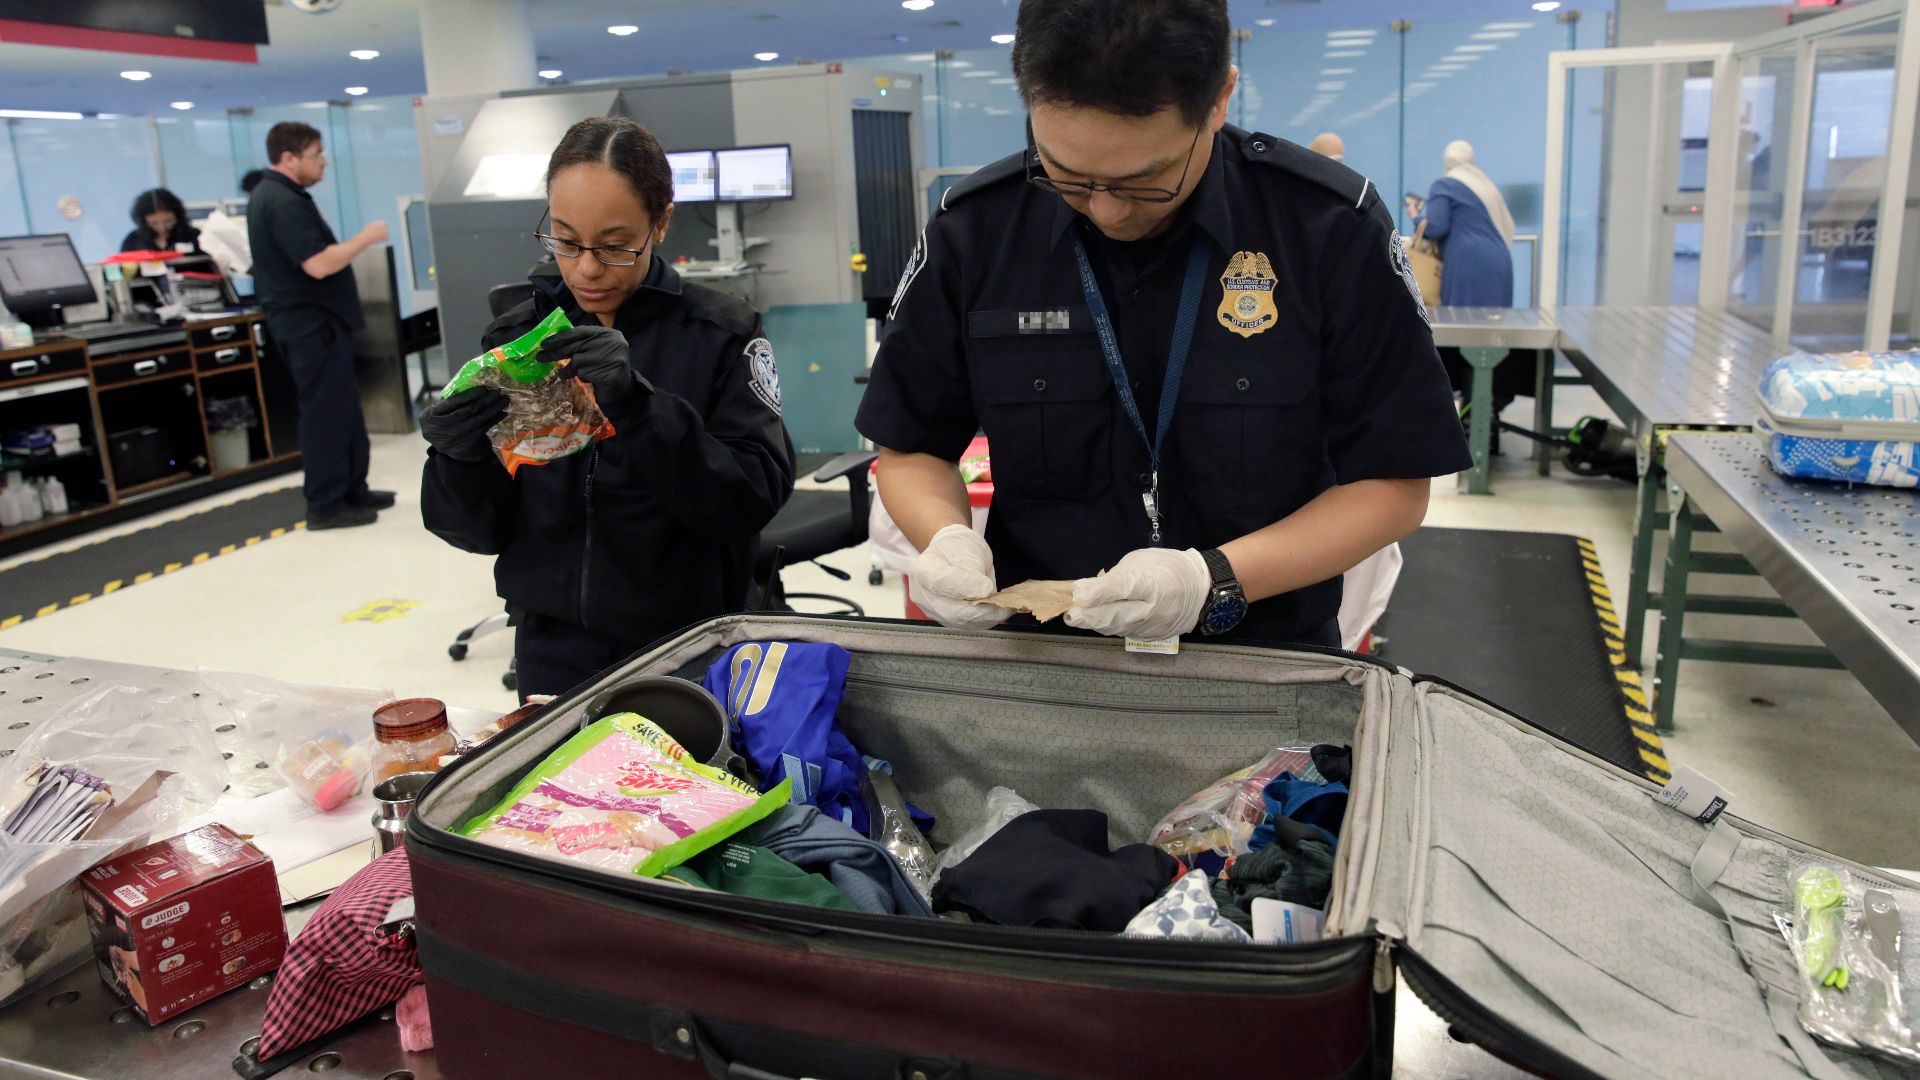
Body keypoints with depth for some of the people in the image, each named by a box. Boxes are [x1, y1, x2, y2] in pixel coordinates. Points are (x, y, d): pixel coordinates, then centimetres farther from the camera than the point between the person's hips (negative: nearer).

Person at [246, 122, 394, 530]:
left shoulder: (275, 196, 14)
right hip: (312, 324, -11)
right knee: (326, 413, -4)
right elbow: (318, 264, -26)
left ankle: (352, 490, 23)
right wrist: (365, 237, -15)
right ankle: (325, 505, 3)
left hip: (310, 320, 11)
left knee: (343, 408, 15)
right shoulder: (283, 202, -19)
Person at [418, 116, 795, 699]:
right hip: (554, 653, 3)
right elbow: (483, 529, 1)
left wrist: (639, 406, -31)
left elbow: (754, 498, -20)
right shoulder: (515, 338, 0)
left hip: (689, 645, -2)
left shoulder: (722, 333, -10)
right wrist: (462, 458, -21)